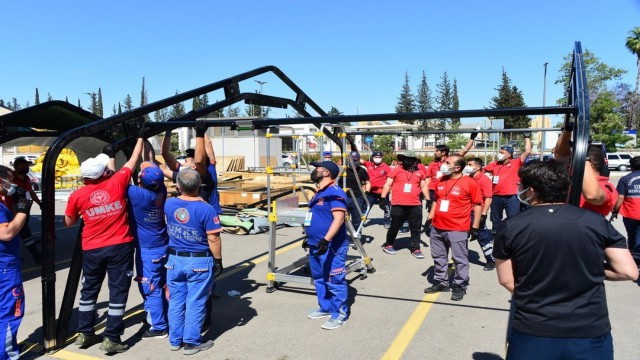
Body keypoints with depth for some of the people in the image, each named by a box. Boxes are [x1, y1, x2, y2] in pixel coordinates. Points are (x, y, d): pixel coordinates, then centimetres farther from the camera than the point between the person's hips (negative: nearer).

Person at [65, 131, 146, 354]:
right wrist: (141, 137, 19)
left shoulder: (77, 195, -4)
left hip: (92, 250, 3)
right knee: (118, 291, 4)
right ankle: (112, 339, 7)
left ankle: (85, 334, 28)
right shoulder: (117, 183, -9)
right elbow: (133, 159, 5)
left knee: (89, 290, 19)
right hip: (119, 247, -2)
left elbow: (69, 222, 12)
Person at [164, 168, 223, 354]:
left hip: (174, 260, 5)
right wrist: (218, 261, -3)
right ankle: (191, 342, 15)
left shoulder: (169, 204, -4)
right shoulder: (206, 209, -19)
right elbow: (213, 239, -17)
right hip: (199, 262, -5)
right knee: (195, 303, 6)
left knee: (176, 301, 16)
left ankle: (175, 340, 27)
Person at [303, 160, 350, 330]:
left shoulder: (334, 192, -16)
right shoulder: (320, 193, 15)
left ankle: (340, 314, 11)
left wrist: (326, 240, -31)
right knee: (319, 280, 19)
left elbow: (338, 218, -25)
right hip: (316, 246, 10)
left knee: (335, 281, -1)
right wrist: (310, 238, 28)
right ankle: (325, 308, 34)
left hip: (331, 247, -10)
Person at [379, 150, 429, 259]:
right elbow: (387, 185, 0)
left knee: (416, 228, 7)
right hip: (398, 205, -3)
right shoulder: (396, 170, 0)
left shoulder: (419, 172, 9)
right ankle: (388, 245, 26)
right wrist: (383, 197, -7)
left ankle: (415, 248, 18)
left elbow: (424, 187, 18)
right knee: (395, 227, 8)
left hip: (415, 205, 3)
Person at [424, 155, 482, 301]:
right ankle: (440, 282, 29)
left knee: (460, 259, 4)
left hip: (458, 229, -6)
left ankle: (460, 286, 18)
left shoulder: (470, 183, -9)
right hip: (437, 228, 6)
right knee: (438, 257, 15)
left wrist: (475, 227, -7)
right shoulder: (440, 181, 9)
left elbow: (477, 205, -6)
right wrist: (430, 217, 16)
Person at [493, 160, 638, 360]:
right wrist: (592, 270, 13)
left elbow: (506, 280, -2)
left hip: (532, 334, -1)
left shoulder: (510, 227, -9)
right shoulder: (597, 222, -4)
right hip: (591, 334, 2)